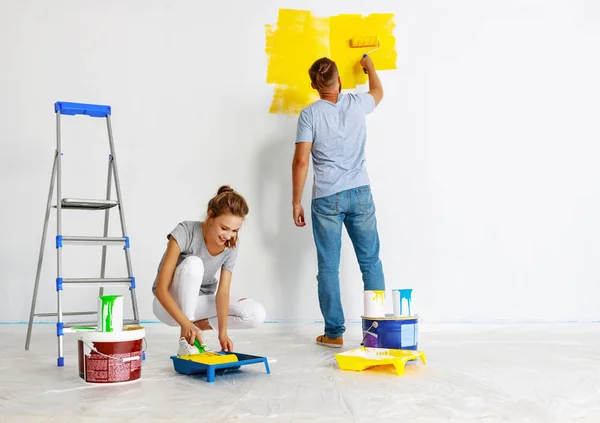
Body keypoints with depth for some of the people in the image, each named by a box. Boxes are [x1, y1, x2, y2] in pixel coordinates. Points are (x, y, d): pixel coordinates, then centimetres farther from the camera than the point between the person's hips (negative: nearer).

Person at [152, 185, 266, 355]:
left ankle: (200, 324, 2)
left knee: (256, 314, -18)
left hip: (200, 301, 4)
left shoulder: (232, 244, -14)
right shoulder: (185, 233, -28)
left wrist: (223, 332, -32)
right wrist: (186, 324, -42)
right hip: (170, 303, -4)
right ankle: (185, 342, -27)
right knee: (193, 263, -36)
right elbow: (161, 289, -30)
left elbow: (223, 291, -17)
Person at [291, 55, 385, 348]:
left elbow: (301, 161, -9)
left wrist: (296, 202, -1)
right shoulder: (356, 104, 5)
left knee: (328, 267, 4)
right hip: (360, 193, 2)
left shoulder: (310, 114, -4)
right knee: (371, 263, 8)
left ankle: (334, 333, 8)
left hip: (326, 198, -2)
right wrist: (369, 66, 47)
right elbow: (378, 91, 29)